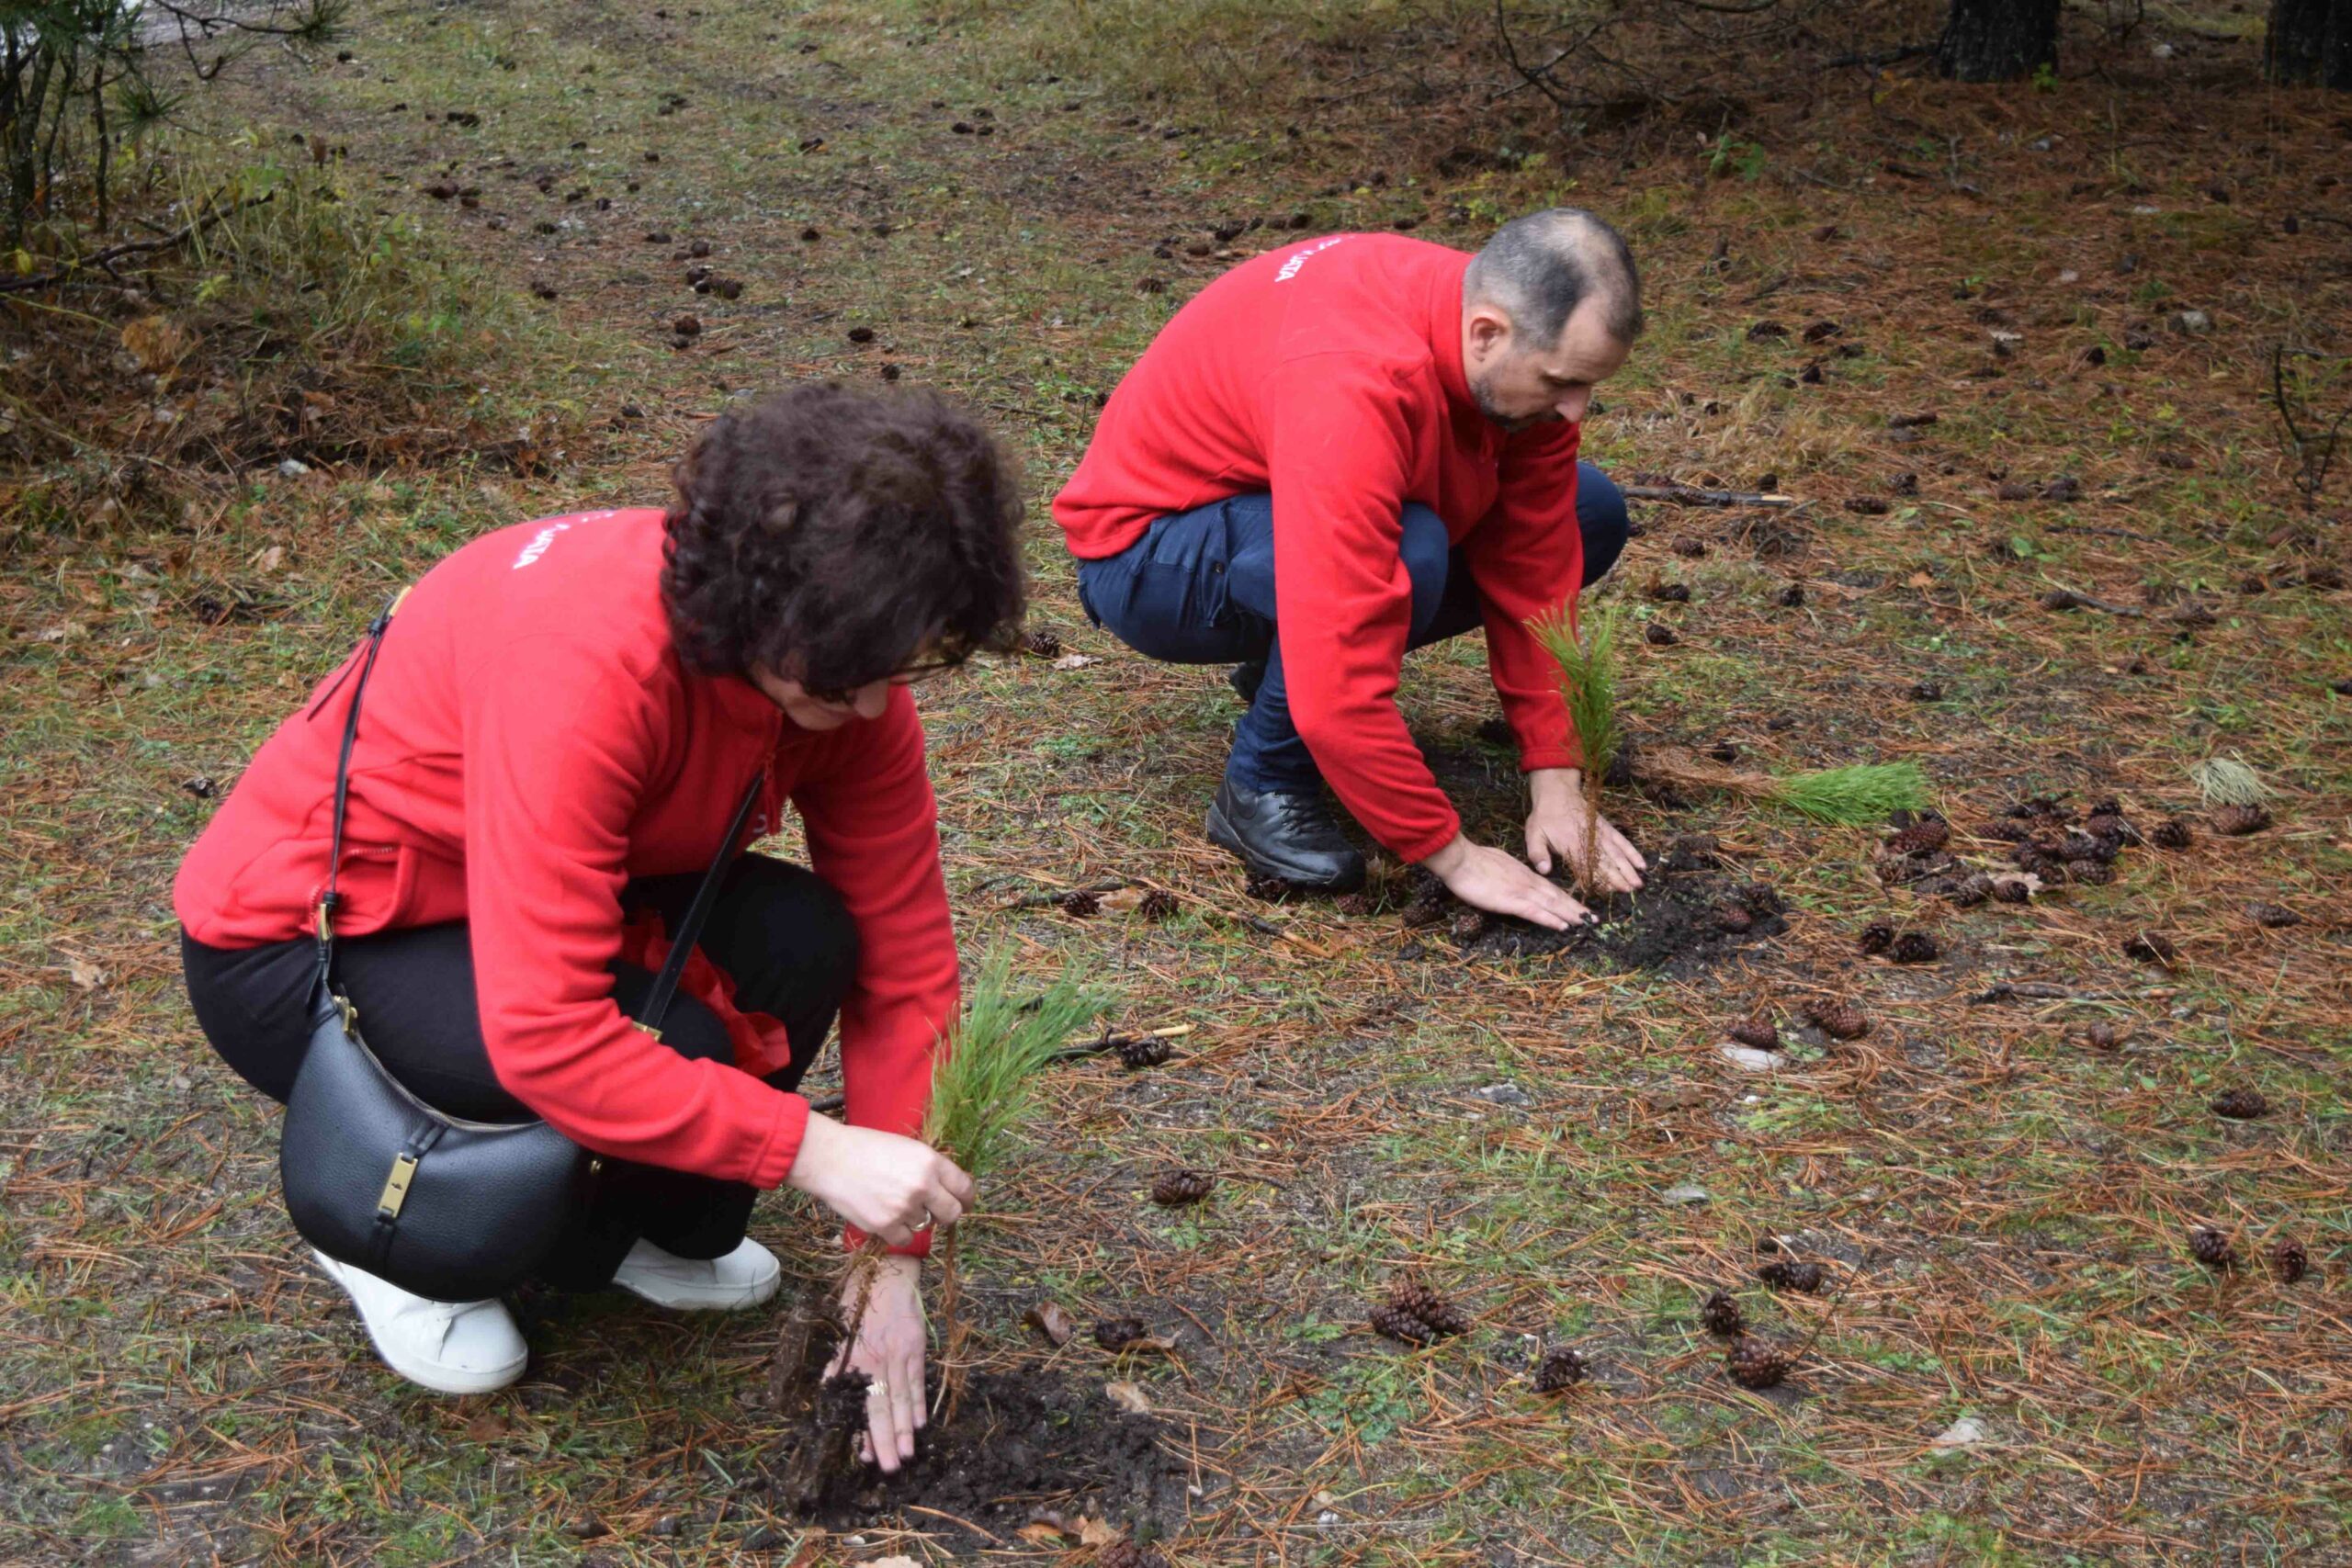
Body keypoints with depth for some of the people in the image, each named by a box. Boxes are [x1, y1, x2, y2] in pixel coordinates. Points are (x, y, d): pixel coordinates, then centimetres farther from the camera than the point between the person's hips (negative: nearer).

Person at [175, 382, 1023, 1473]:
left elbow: (903, 961, -9)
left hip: (517, 907, 6)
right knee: (675, 1056, -27)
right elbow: (545, 1034, -39)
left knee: (799, 943, -18)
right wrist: (809, 1149, -35)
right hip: (292, 944, -6)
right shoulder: (585, 659, -37)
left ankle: (648, 1224, 7)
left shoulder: (843, 663, -15)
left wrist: (895, 1259, -10)